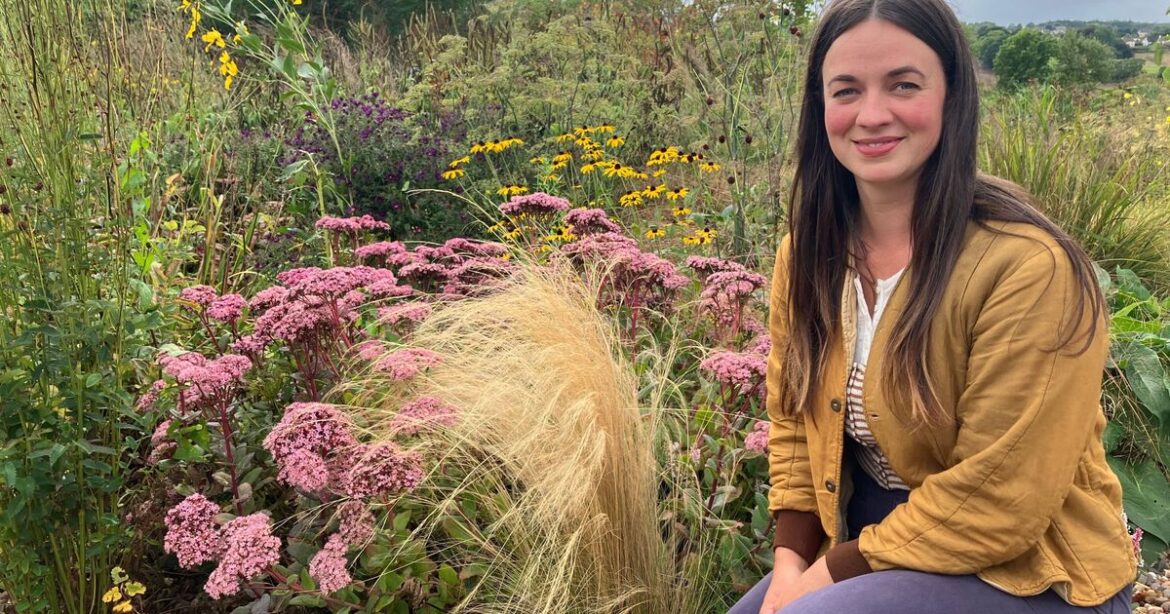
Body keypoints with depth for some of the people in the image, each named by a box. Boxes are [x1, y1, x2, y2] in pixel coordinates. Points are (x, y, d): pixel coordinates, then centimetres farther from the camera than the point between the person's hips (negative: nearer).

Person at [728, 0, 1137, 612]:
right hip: (870, 534, 6)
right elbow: (793, 421, 4)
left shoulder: (1029, 266, -25)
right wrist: (790, 564, -8)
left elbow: (997, 502, -22)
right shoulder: (809, 251, -5)